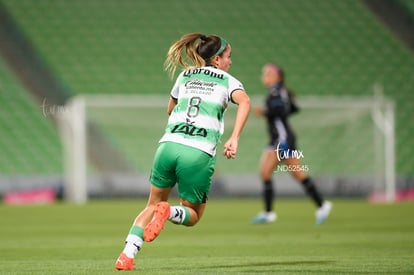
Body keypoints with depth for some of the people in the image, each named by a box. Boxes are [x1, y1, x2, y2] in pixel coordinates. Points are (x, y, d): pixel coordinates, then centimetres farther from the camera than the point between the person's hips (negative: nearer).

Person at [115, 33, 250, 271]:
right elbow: (245, 102, -11)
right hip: (199, 154, -3)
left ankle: (127, 255, 2)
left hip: (169, 144, 3)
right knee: (193, 215, 16)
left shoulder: (185, 76, 22)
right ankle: (168, 212, -18)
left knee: (153, 205, 20)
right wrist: (234, 138, -19)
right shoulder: (228, 81, 11)